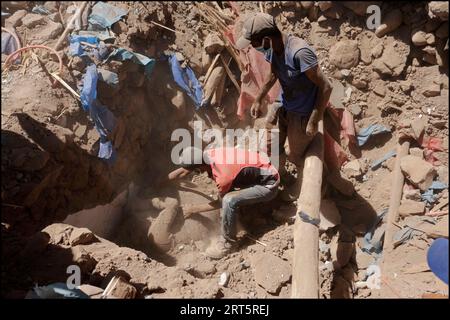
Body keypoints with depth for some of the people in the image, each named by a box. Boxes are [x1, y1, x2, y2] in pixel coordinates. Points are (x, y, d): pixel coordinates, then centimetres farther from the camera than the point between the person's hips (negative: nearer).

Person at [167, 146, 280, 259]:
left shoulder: (223, 175, -31)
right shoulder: (207, 155, -9)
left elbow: (221, 203, -12)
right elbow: (183, 171, 8)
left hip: (268, 185, -9)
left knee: (229, 200, -27)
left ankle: (227, 242, -6)